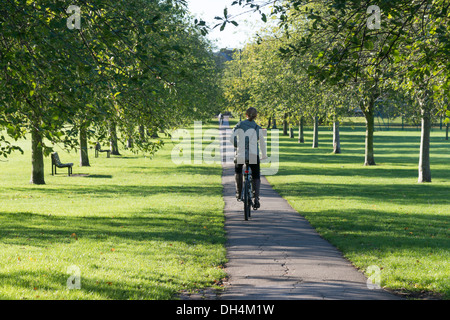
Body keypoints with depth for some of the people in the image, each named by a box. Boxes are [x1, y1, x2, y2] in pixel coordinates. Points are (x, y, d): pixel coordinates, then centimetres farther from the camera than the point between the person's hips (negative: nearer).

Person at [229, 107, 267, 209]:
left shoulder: (239, 125, 6)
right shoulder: (258, 128, 7)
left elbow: (231, 138, -4)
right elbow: (262, 143, 13)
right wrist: (264, 156, 27)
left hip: (240, 154, 1)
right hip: (254, 155, -1)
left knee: (238, 170, 30)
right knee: (256, 177, 9)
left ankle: (239, 193, 24)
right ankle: (256, 198, -11)